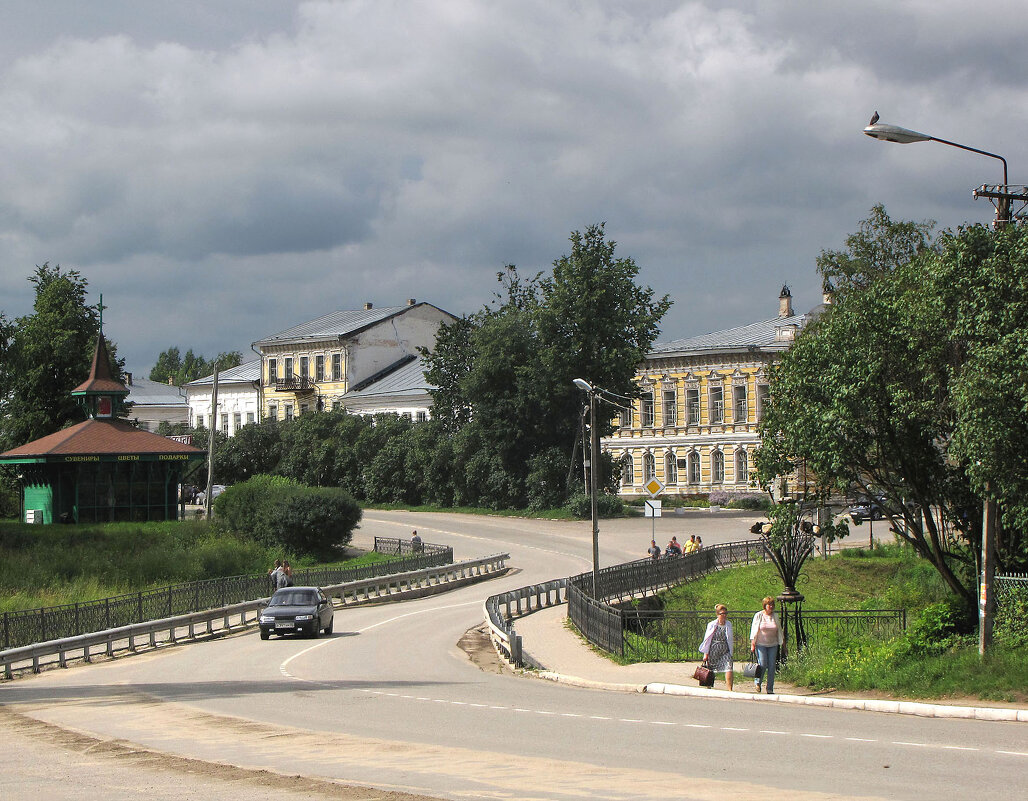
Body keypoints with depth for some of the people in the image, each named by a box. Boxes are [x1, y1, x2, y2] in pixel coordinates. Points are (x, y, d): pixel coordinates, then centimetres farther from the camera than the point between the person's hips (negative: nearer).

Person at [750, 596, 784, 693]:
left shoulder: (775, 616, 8)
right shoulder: (758, 616, -1)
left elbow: (779, 630, 16)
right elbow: (754, 630, 0)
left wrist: (782, 642, 14)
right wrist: (752, 644, -5)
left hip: (773, 645, 3)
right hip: (761, 644, -3)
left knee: (772, 666, -1)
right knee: (762, 665, -10)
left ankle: (770, 688, 6)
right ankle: (757, 682, 17)